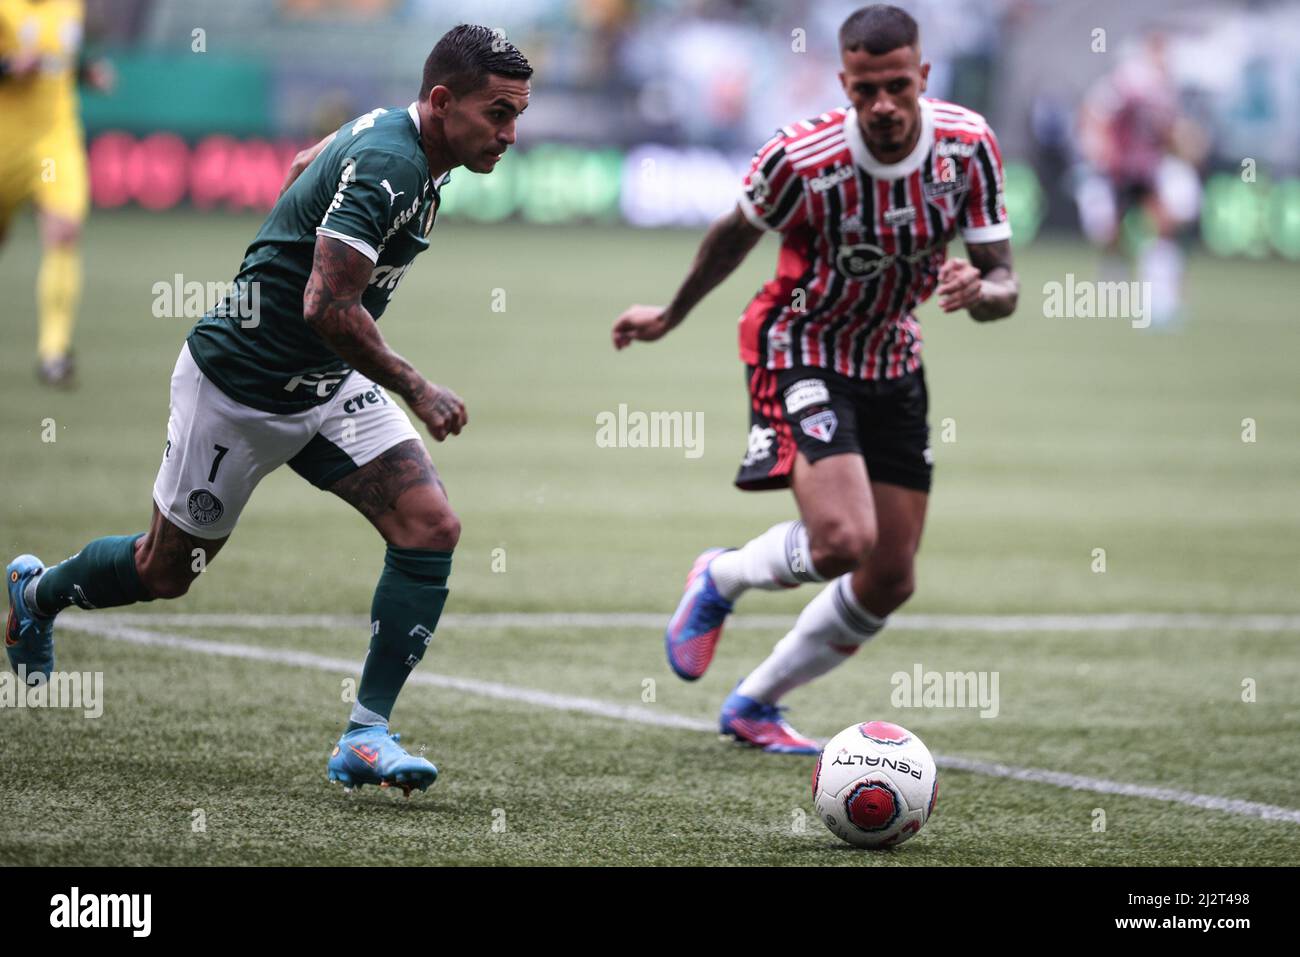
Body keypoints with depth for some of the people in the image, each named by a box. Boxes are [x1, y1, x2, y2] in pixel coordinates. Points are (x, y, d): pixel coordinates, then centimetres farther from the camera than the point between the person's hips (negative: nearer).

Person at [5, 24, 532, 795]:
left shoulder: (390, 133, 0)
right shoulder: (387, 166, -29)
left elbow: (306, 167, 21)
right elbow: (328, 306, -36)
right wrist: (417, 390, -27)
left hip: (329, 385, 8)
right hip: (238, 389, -8)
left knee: (432, 528, -12)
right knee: (165, 571, 11)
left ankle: (367, 734, -9)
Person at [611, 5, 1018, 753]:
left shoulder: (967, 144, -15)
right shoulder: (802, 157, -24)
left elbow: (1004, 285, -9)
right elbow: (736, 235, -3)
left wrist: (979, 291, -34)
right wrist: (671, 316, 12)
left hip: (894, 362, 5)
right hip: (801, 352, -5)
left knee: (891, 581, 5)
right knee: (841, 542, -25)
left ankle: (755, 706, 26)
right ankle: (720, 580, 9)